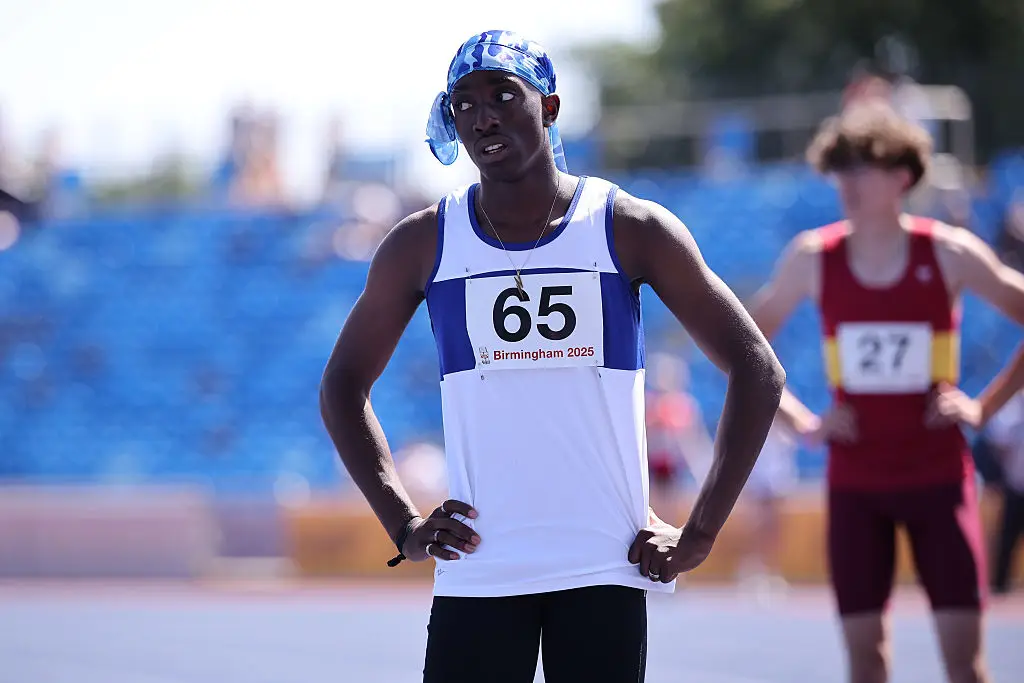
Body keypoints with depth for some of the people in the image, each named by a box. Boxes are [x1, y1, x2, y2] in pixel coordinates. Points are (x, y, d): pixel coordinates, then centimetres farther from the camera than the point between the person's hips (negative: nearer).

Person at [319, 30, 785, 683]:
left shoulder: (631, 229, 1)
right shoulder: (424, 244, 5)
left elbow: (758, 371, 3)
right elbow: (343, 385, 17)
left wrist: (698, 534, -4)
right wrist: (405, 524, 5)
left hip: (606, 572, -1)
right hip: (476, 573, 1)